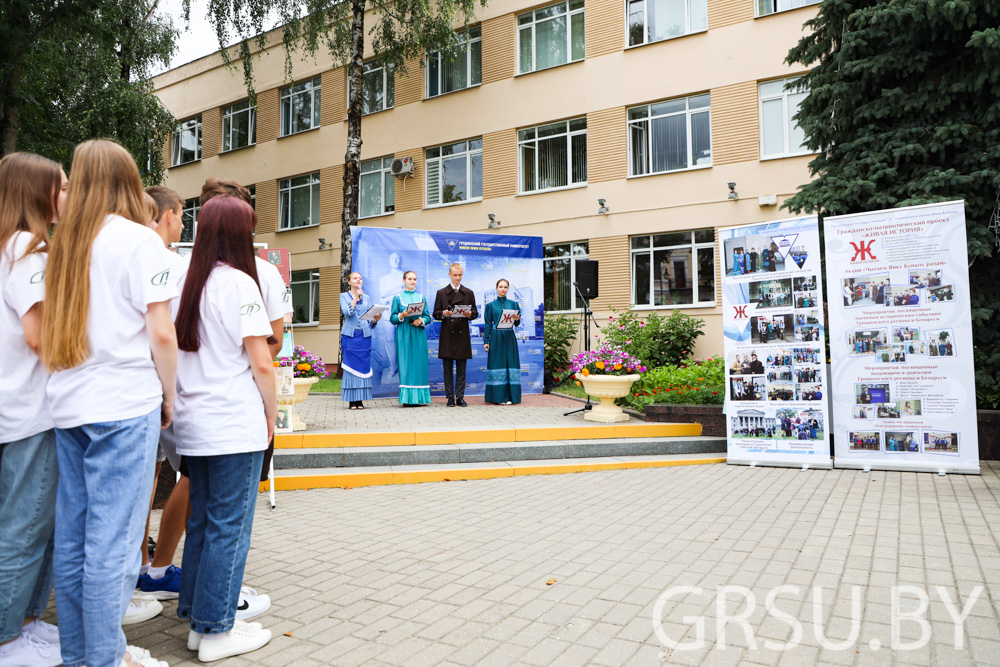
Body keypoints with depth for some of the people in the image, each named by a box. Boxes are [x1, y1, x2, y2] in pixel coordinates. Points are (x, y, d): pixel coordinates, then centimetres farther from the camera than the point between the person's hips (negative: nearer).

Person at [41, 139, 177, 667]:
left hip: (67, 405, 7)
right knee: (113, 538, 1)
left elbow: (49, 330, 14)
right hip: (124, 405, -7)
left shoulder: (63, 243, 11)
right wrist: (169, 397, 0)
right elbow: (161, 333, -11)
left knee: (72, 534, 13)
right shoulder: (138, 239, -7)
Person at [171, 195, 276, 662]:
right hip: (236, 427, -7)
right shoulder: (239, 283, -12)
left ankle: (198, 621, 28)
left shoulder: (183, 282, 9)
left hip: (192, 425, 8)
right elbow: (261, 363, -14)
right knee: (229, 528, 4)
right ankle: (217, 631, 15)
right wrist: (272, 413, -2)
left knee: (201, 522, 17)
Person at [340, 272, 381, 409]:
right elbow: (347, 312, -10)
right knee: (351, 366, -4)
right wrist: (356, 297, -10)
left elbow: (370, 319, 13)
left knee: (364, 366, 0)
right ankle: (351, 400, 0)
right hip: (350, 335, -3)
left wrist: (375, 319, -8)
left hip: (365, 335, 3)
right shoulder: (344, 296, 7)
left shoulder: (367, 298, 15)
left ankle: (360, 399, 5)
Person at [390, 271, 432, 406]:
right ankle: (407, 398, -2)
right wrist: (401, 316, -17)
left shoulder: (421, 297, 14)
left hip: (419, 334, 2)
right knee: (405, 364, -5)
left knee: (419, 363, -1)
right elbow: (392, 318, 2)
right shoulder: (397, 298, 8)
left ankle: (418, 397, 4)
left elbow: (428, 317, 9)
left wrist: (421, 320, -11)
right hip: (404, 335, -2)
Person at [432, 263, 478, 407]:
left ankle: (460, 397, 8)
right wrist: (443, 313, -15)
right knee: (447, 368, 2)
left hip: (462, 335, 1)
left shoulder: (469, 293, 11)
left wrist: (470, 314, -12)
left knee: (461, 368, 2)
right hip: (447, 334, 0)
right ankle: (450, 397, 8)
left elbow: (475, 313, 10)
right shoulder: (441, 293, 8)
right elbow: (435, 314, 6)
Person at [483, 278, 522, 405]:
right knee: (497, 364, -4)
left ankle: (509, 396, 4)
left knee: (510, 363, -1)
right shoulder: (491, 305, 6)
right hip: (496, 338, -2)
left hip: (509, 338, 2)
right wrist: (486, 341, -1)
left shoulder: (513, 304, 11)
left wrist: (517, 319, -16)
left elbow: (516, 323, 7)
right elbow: (488, 324, 5)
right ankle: (498, 396, 1)